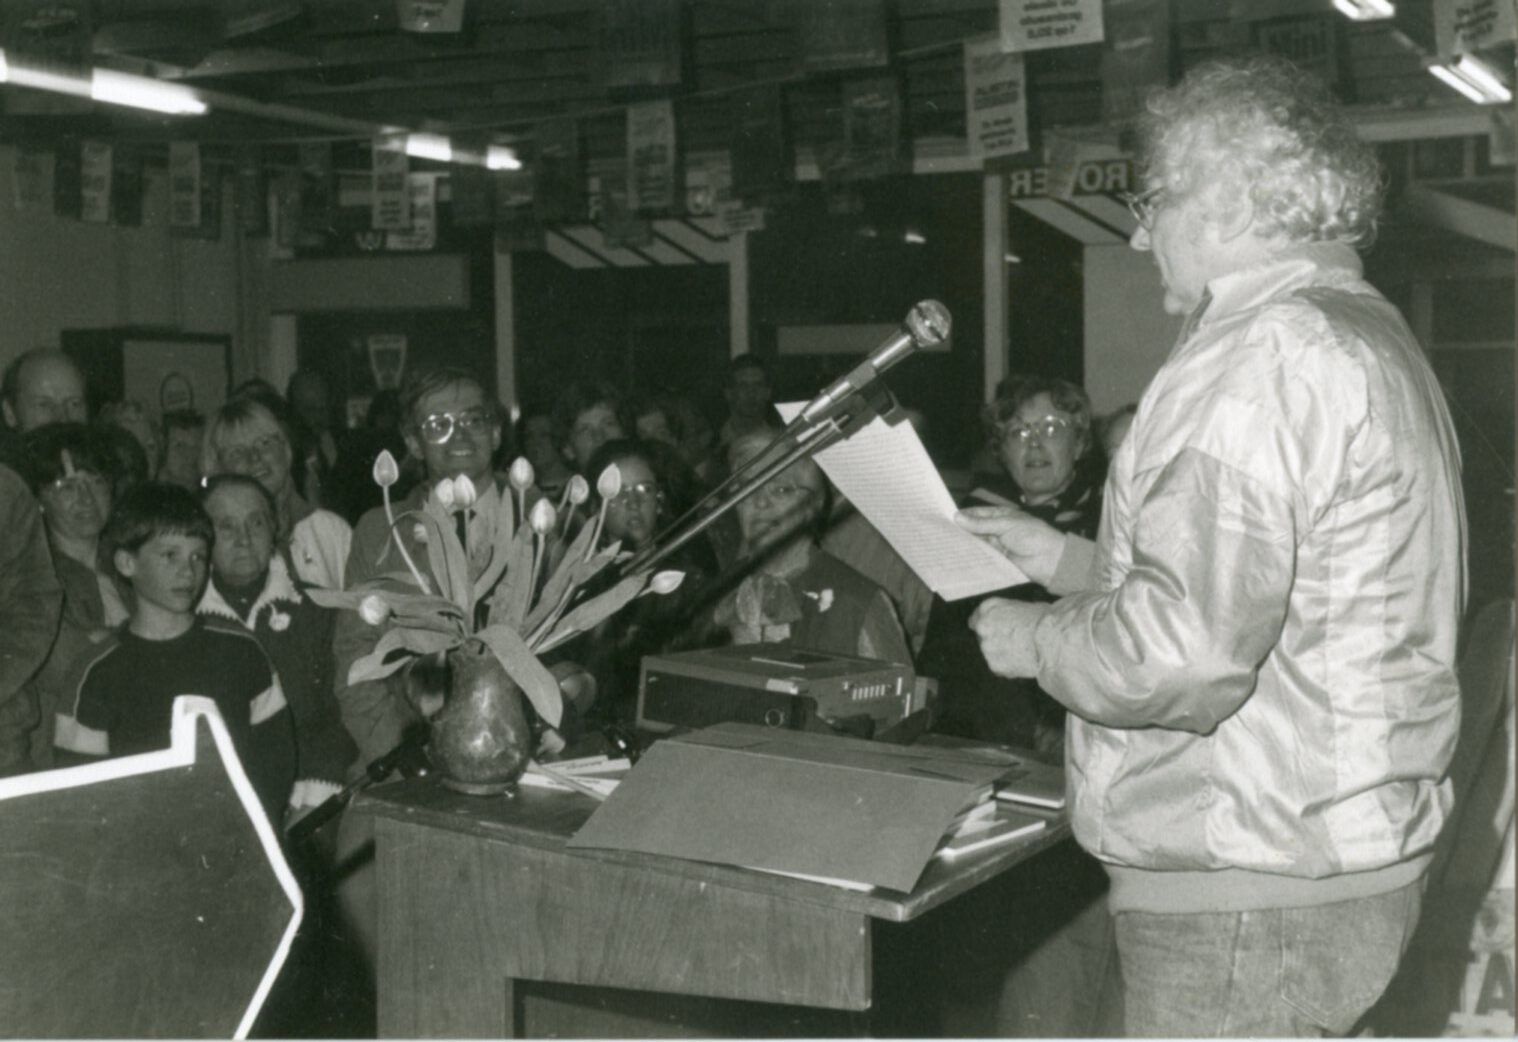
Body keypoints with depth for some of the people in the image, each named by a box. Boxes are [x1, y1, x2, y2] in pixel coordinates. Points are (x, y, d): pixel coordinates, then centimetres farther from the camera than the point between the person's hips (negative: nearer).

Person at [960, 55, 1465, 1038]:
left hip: (1251, 899, -10)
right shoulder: (1376, 337, 15)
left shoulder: (1263, 353, -19)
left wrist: (1035, 639, -10)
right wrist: (1069, 559, 18)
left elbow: (1184, 651, -28)